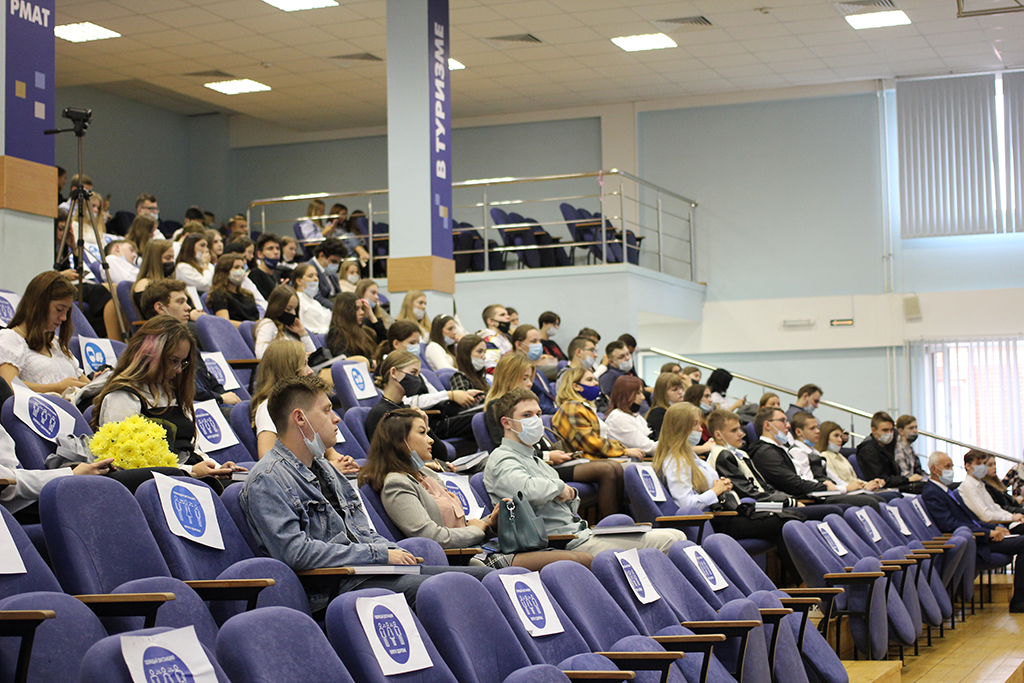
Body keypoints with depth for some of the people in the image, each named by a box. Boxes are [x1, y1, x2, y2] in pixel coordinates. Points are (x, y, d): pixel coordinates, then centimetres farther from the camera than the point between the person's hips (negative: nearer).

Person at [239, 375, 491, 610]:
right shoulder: (267, 481, -7)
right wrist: (379, 554, -16)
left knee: (485, 577, -7)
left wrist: (393, 551, 2)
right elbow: (295, 552, -19)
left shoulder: (324, 468, 24)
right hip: (331, 586, -9)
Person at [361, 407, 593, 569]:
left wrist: (490, 522, 4)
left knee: (586, 560, -6)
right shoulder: (396, 485, -8)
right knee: (572, 562, -20)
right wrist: (477, 529, -3)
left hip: (480, 549, 9)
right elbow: (432, 536, -19)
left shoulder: (427, 475, 22)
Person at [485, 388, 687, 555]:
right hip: (565, 544, -10)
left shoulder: (534, 458, 25)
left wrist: (570, 494, 2)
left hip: (582, 532, 10)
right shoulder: (502, 459, -6)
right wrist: (559, 486, -8)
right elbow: (529, 491, -29)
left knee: (676, 537, 0)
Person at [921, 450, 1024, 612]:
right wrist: (988, 533, -19)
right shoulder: (931, 493, -11)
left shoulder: (948, 489, 20)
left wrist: (995, 528, 9)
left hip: (979, 536, 10)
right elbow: (950, 525, -21)